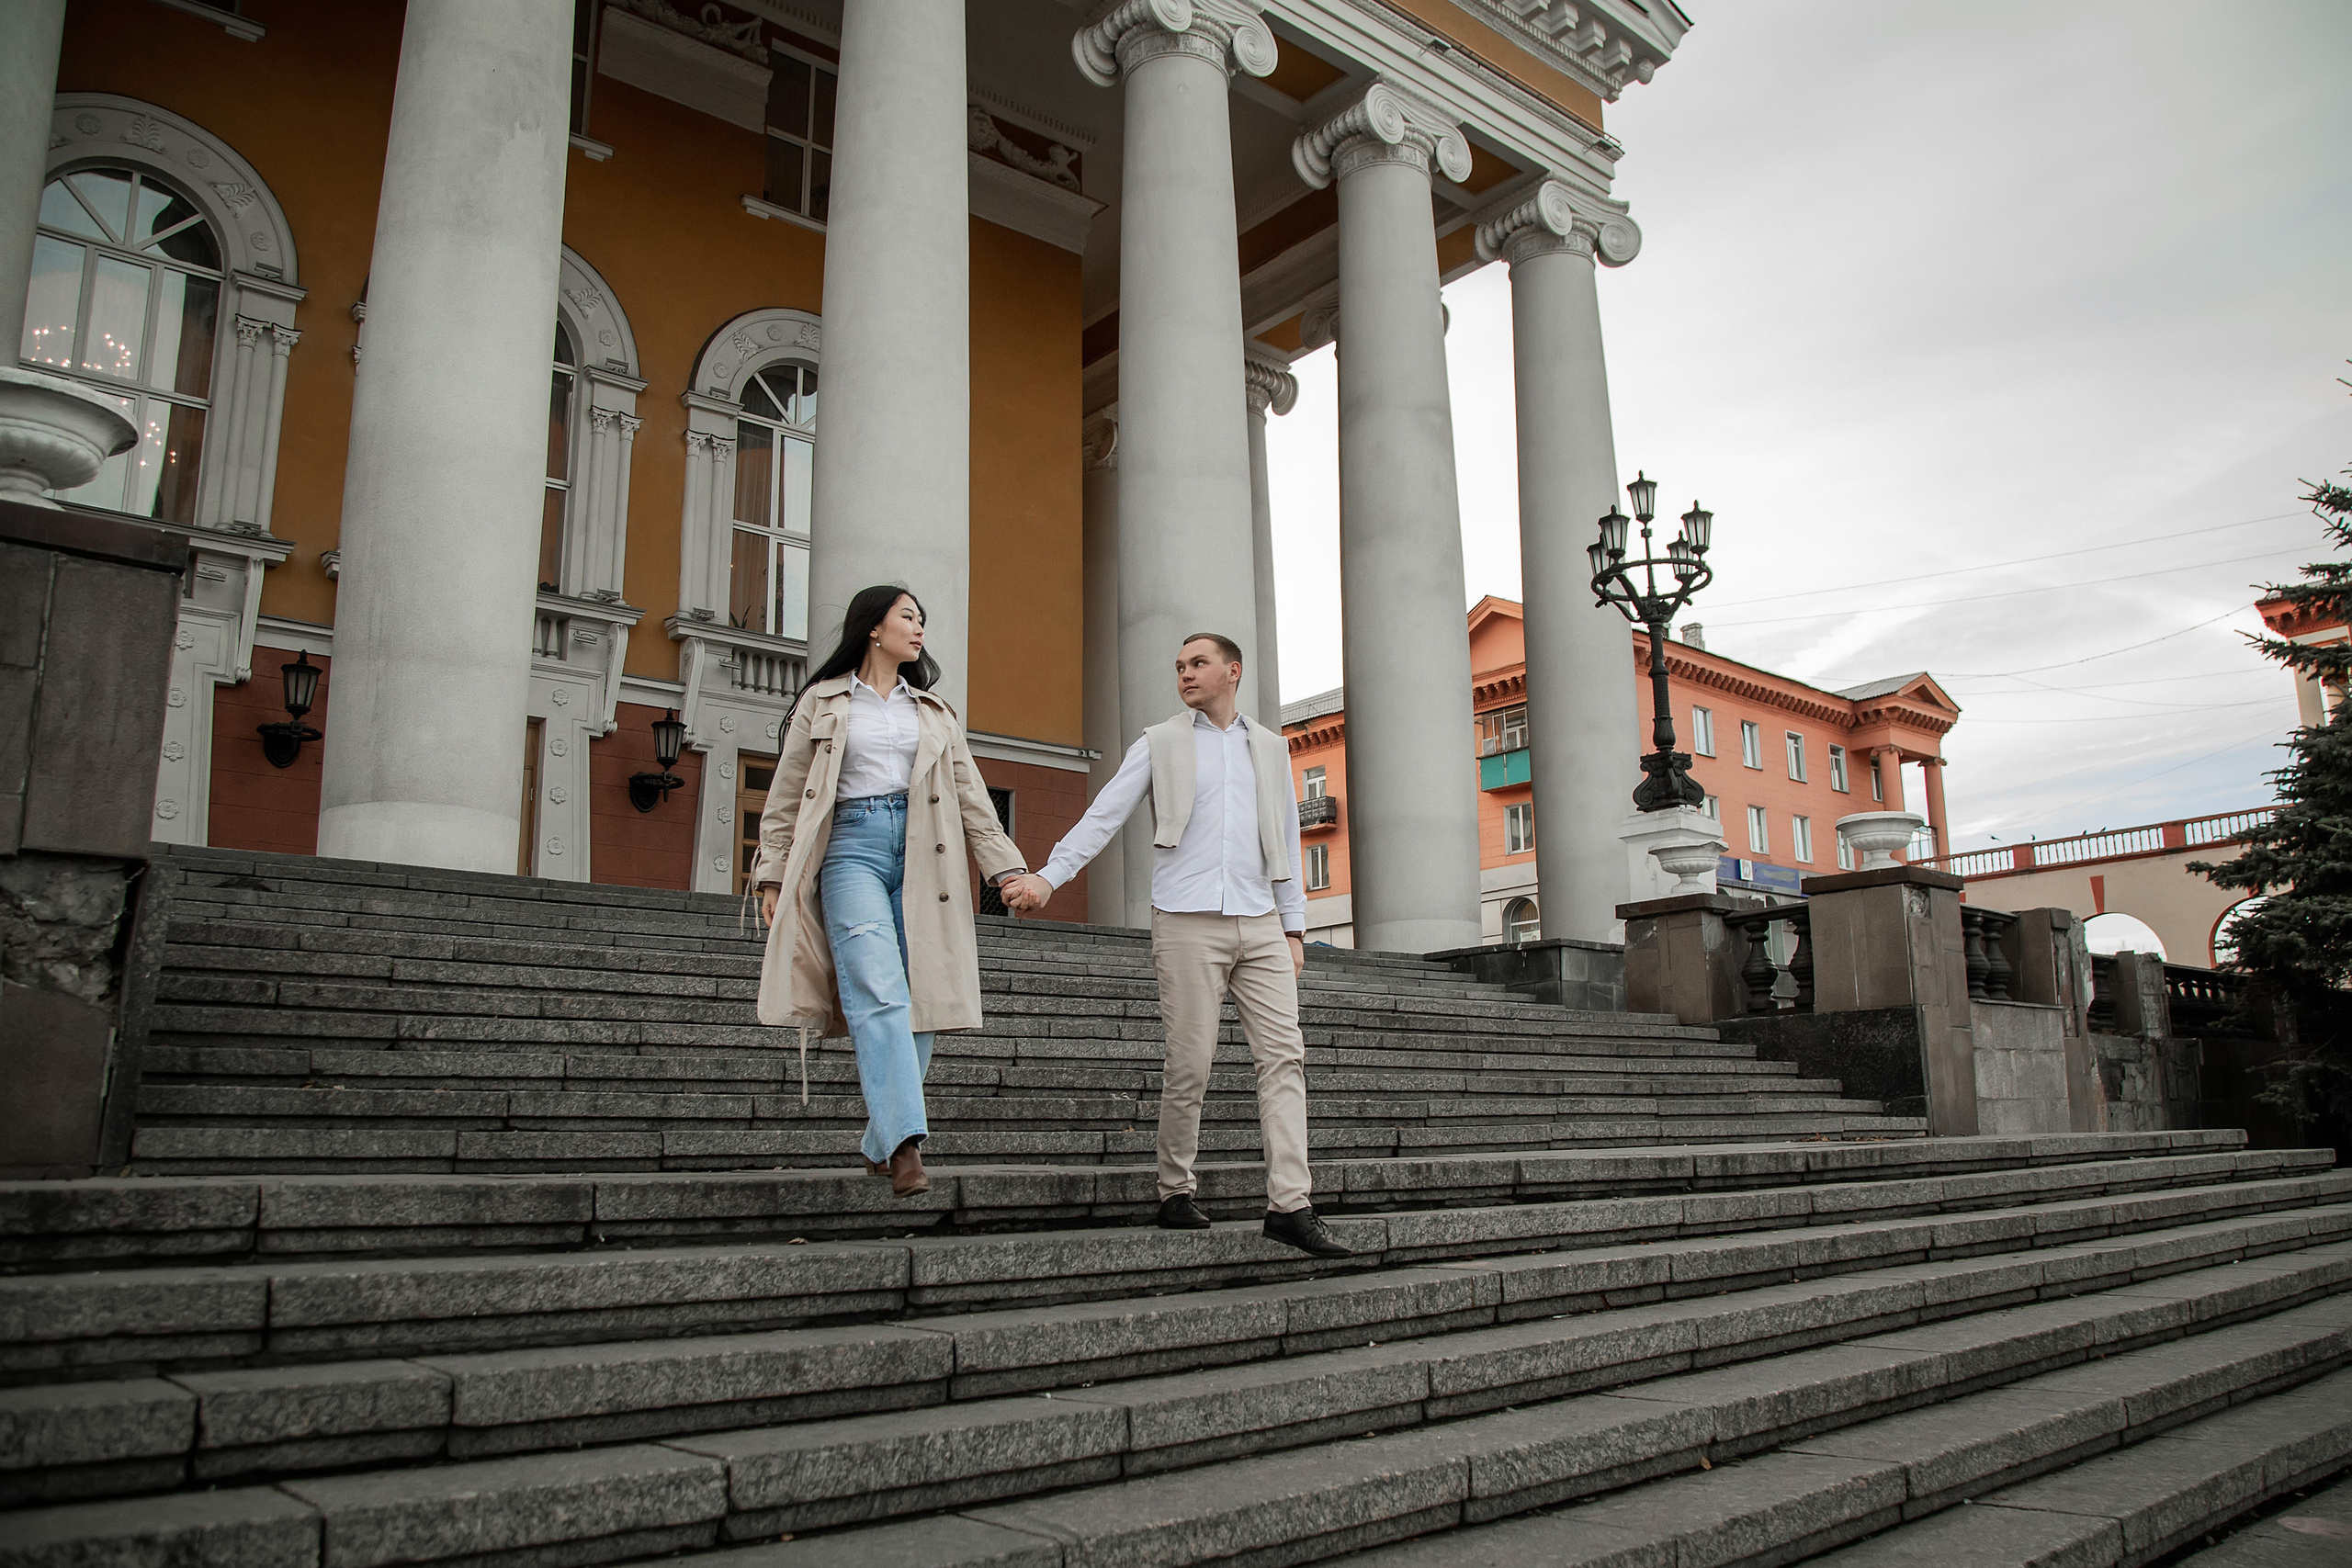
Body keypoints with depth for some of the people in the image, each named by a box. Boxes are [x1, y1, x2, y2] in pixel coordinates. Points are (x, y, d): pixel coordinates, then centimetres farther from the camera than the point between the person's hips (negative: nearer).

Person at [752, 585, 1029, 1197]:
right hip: (853, 847, -3)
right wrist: (773, 876, 3)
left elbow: (971, 796, 15)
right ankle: (906, 1142, -27)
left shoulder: (933, 711, 22)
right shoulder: (823, 701, 14)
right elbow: (786, 798, 12)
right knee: (879, 994, -20)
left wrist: (1008, 869, 5)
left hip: (922, 855, 3)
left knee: (919, 1002, -5)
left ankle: (882, 1145, 5)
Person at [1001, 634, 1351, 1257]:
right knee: (1190, 1065, -3)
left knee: (1284, 1055, -7)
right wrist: (1048, 877, -11)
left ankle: (1290, 1205, -7)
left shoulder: (1270, 746, 18)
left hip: (1260, 925, 3)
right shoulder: (1160, 744, 9)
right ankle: (1176, 1193, 14)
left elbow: (1286, 839, 18)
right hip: (1188, 924, -3)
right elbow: (1103, 815, 2)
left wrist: (1294, 926, 13)